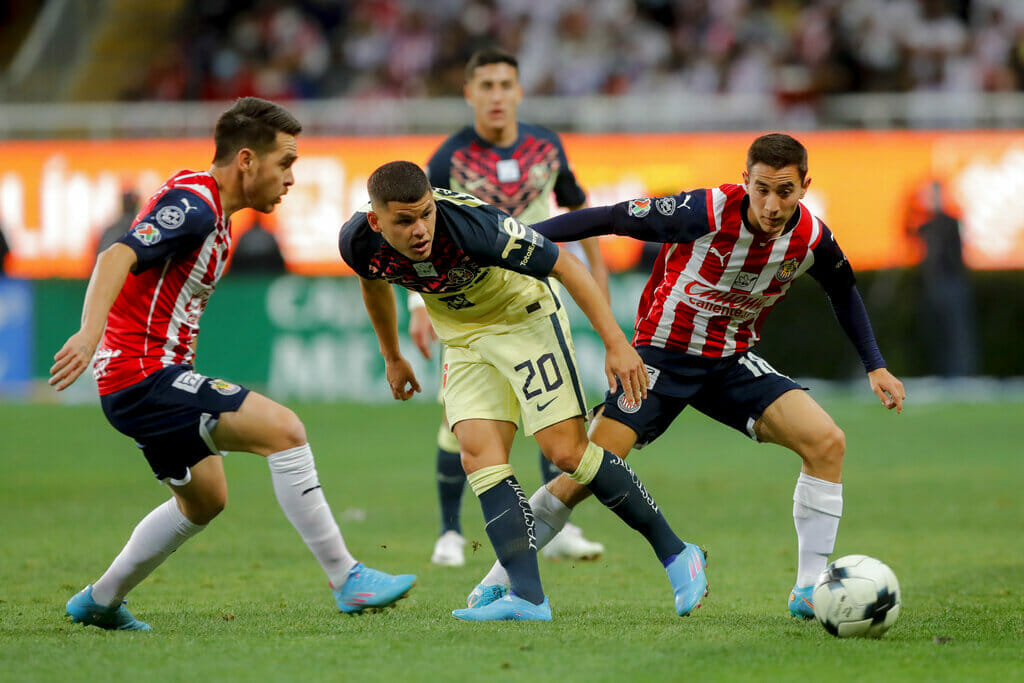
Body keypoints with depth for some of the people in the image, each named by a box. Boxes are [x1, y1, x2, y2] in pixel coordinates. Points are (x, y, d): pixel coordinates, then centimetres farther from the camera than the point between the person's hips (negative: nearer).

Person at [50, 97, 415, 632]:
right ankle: (347, 580, -18)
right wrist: (90, 333, -47)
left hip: (152, 378, 11)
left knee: (204, 499, 25)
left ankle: (99, 602, 34)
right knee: (282, 429, -20)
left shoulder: (209, 206, 14)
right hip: (144, 376, -11)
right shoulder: (194, 205, -18)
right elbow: (116, 257, -32)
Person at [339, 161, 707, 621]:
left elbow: (565, 266, -25)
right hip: (464, 337, 5)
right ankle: (528, 597, -16)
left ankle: (675, 553, -1)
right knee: (479, 457, -12)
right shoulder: (358, 244, -19)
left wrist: (615, 342, -27)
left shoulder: (472, 226, -35)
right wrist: (392, 356, 20)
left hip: (524, 316, -5)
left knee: (566, 450, -14)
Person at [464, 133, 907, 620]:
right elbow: (608, 219, -19)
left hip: (733, 361, 4)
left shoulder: (812, 238, -12)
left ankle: (809, 591, -6)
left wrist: (874, 366, 11)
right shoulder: (705, 213, -26)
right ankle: (499, 579, 2)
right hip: (663, 353, -4)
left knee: (826, 442, -16)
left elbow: (844, 293, 12)